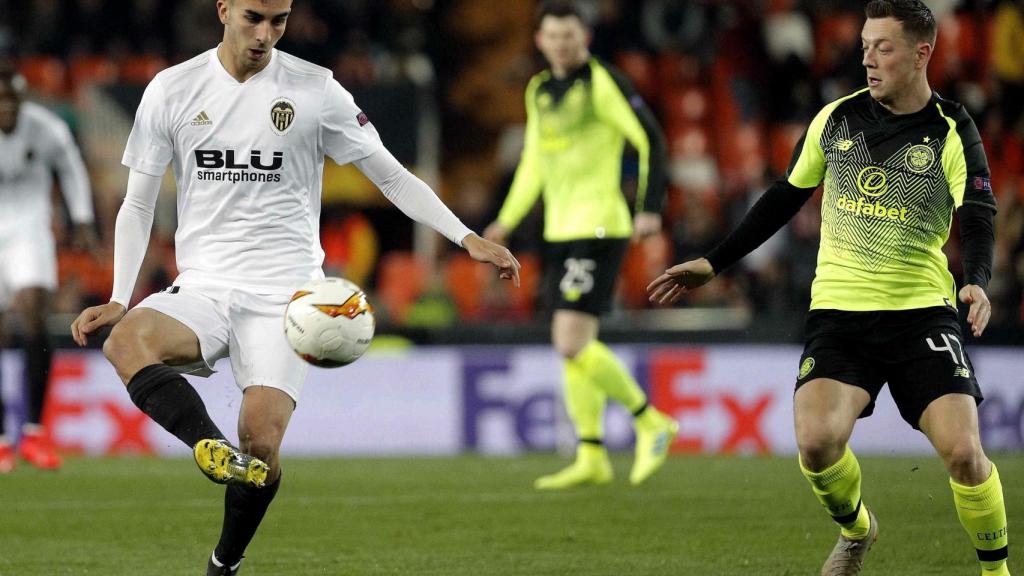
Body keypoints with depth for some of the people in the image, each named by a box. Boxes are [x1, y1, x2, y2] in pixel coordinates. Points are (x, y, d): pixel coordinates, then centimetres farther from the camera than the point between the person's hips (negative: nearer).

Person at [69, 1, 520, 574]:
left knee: (261, 436, -19)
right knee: (126, 340, -32)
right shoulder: (171, 90, 4)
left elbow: (392, 175, 6)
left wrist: (468, 238, -5)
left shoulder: (315, 90, 0)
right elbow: (138, 205, 10)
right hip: (201, 286, 2)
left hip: (285, 292, -2)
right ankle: (215, 448, -46)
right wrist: (119, 300, -2)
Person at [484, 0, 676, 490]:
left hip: (597, 229, -8)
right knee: (574, 346, 9)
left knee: (572, 343, -16)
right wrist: (507, 221, 18)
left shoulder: (602, 82, -9)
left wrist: (650, 208, -19)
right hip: (560, 230, 8)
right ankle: (592, 459, 14)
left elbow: (651, 140, -11)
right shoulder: (539, 91, 15)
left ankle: (651, 422, -2)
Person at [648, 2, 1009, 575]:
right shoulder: (836, 119, 7)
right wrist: (712, 263, 16)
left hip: (922, 311, -2)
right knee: (817, 441, -20)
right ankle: (856, 530, 13)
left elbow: (978, 220, -11)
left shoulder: (953, 133, -2)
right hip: (839, 309, 2)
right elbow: (785, 198, 18)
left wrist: (977, 282, -32)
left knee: (963, 451, -18)